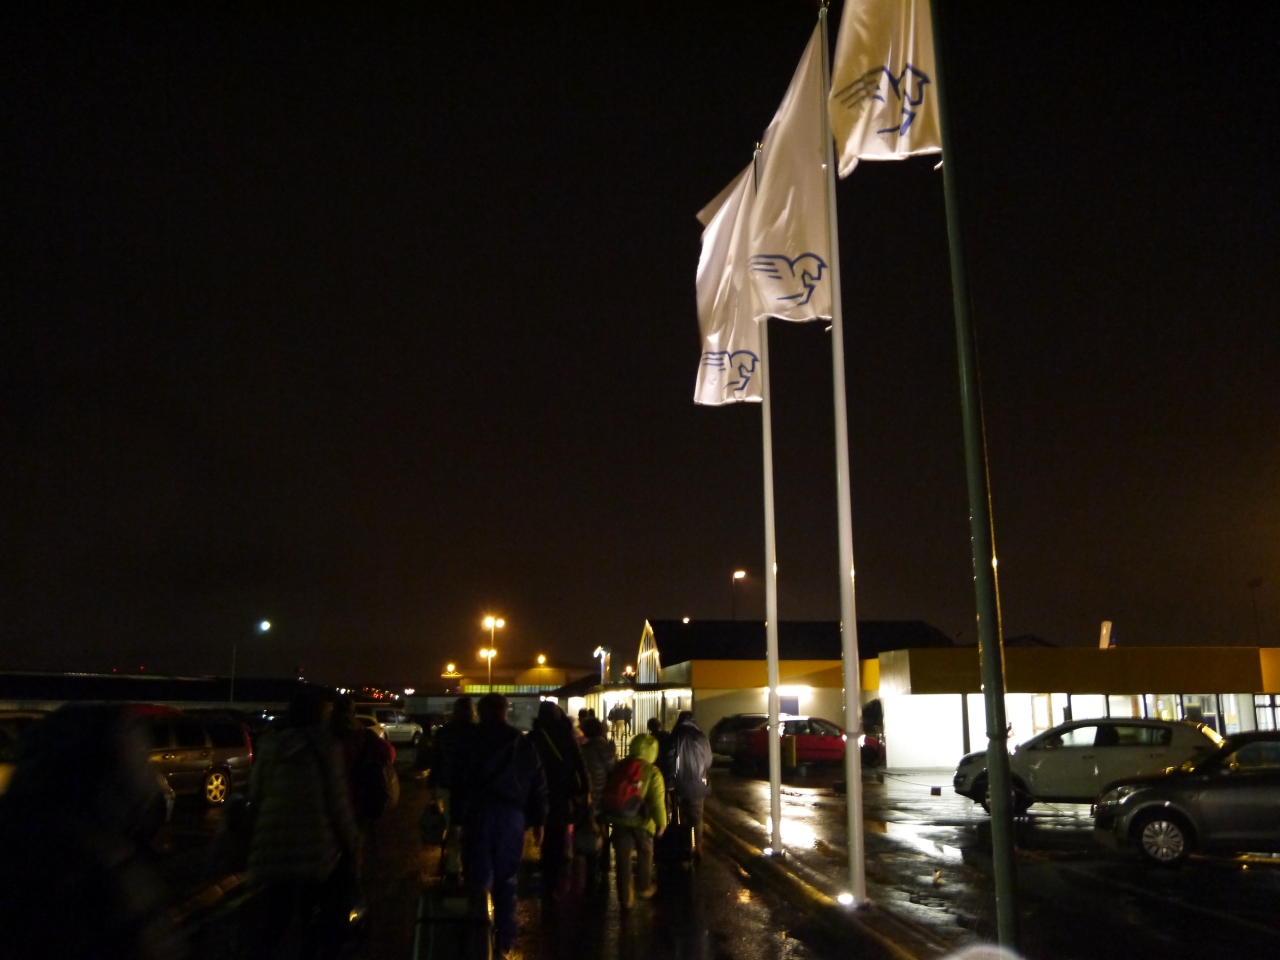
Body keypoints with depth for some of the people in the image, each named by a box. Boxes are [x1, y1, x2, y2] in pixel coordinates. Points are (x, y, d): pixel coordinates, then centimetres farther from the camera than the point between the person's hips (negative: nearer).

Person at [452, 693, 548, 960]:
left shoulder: (471, 741, 0)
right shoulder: (524, 743, 7)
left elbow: (460, 782, -5)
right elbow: (538, 783, 7)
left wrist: (457, 818, -3)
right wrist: (537, 820, 12)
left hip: (479, 813, -2)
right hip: (513, 815, 2)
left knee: (479, 878, 4)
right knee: (506, 880, 10)